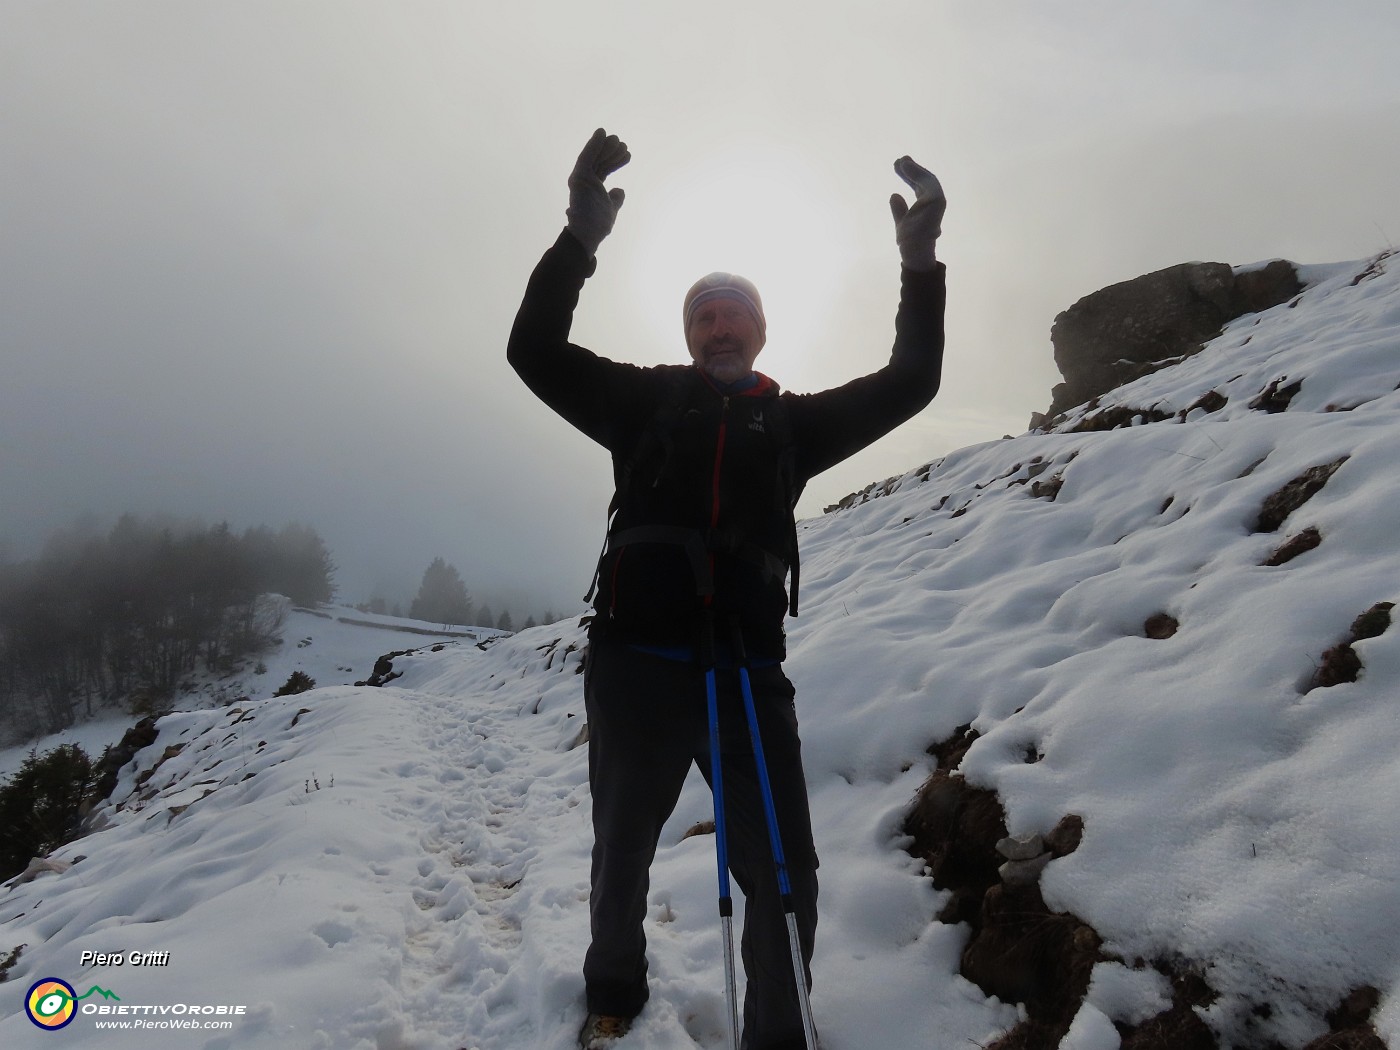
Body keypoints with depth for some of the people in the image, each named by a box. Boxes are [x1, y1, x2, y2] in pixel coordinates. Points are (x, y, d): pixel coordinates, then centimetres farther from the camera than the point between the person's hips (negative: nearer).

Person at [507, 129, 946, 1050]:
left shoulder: (792, 421, 13)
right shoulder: (648, 401, 10)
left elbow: (909, 384, 9)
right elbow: (535, 351, 0)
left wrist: (920, 267, -4)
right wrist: (582, 239, -14)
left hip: (746, 671, 1)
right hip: (636, 664, 0)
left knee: (784, 874, 1)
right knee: (623, 854, 18)